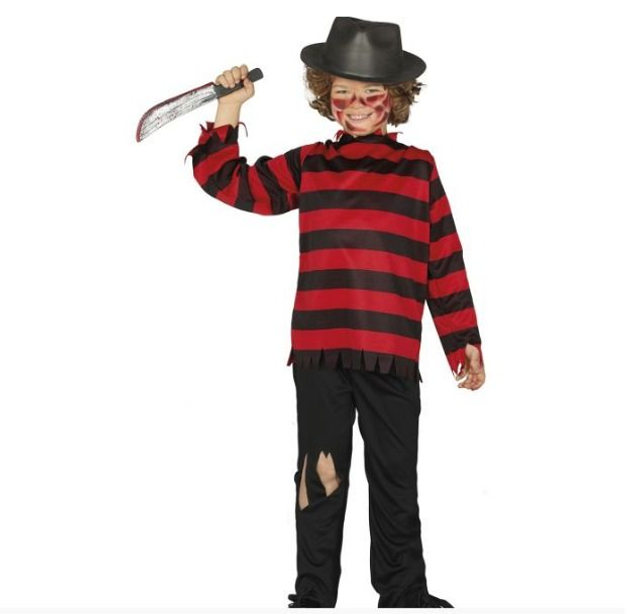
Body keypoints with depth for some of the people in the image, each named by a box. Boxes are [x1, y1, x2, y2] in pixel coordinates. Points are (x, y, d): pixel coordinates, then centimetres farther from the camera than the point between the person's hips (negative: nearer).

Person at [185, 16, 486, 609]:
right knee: (320, 474, 8)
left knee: (395, 477, 8)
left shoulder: (419, 169, 7)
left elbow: (446, 262, 7)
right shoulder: (305, 166, 10)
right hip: (318, 348, 1)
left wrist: (464, 341, 5)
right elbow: (226, 181, 12)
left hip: (392, 356, -1)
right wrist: (227, 113, 4)